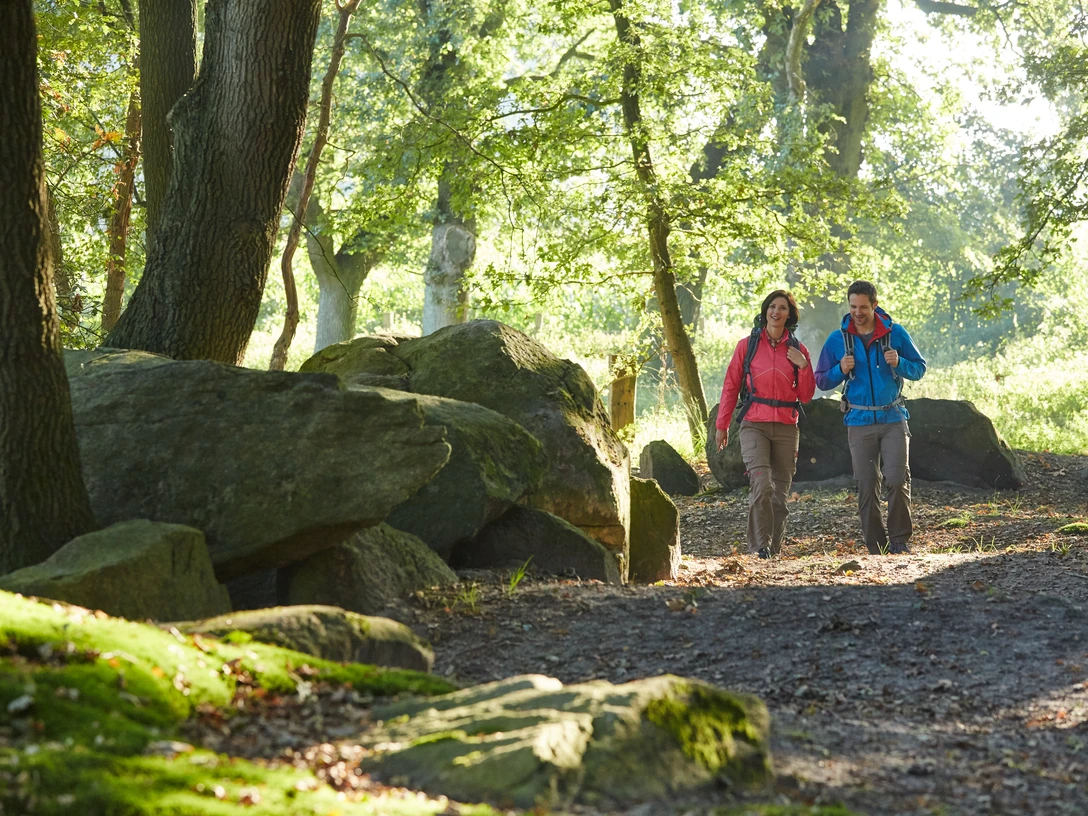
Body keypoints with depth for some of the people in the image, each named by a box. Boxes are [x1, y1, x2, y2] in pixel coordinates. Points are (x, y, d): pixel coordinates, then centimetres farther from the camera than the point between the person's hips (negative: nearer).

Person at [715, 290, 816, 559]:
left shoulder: (797, 350, 10)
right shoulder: (747, 345, 5)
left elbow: (806, 396, 10)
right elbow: (731, 386, 7)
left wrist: (803, 366, -5)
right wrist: (722, 424, 4)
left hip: (786, 428, 3)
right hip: (754, 425, -3)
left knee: (780, 492, 4)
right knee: (762, 485, -19)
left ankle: (774, 549, 13)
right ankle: (760, 546, -17)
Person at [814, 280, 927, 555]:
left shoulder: (895, 333, 1)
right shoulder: (837, 339, 2)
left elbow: (919, 369, 8)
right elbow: (822, 380, 8)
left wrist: (899, 364, -12)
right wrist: (841, 370, -12)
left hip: (893, 419, -1)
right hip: (859, 422, 1)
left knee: (897, 479, -12)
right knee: (866, 486, 2)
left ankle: (900, 540, 1)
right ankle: (876, 546, 9)